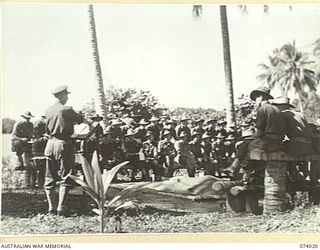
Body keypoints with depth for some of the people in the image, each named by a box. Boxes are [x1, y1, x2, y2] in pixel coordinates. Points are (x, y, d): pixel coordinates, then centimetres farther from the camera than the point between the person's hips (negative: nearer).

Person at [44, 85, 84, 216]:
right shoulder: (67, 110, -10)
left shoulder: (48, 110, 7)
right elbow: (80, 120, 0)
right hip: (63, 144, -6)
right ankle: (61, 208, -5)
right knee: (65, 177, -1)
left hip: (50, 143, 6)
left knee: (50, 178, 11)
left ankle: (51, 207, 12)